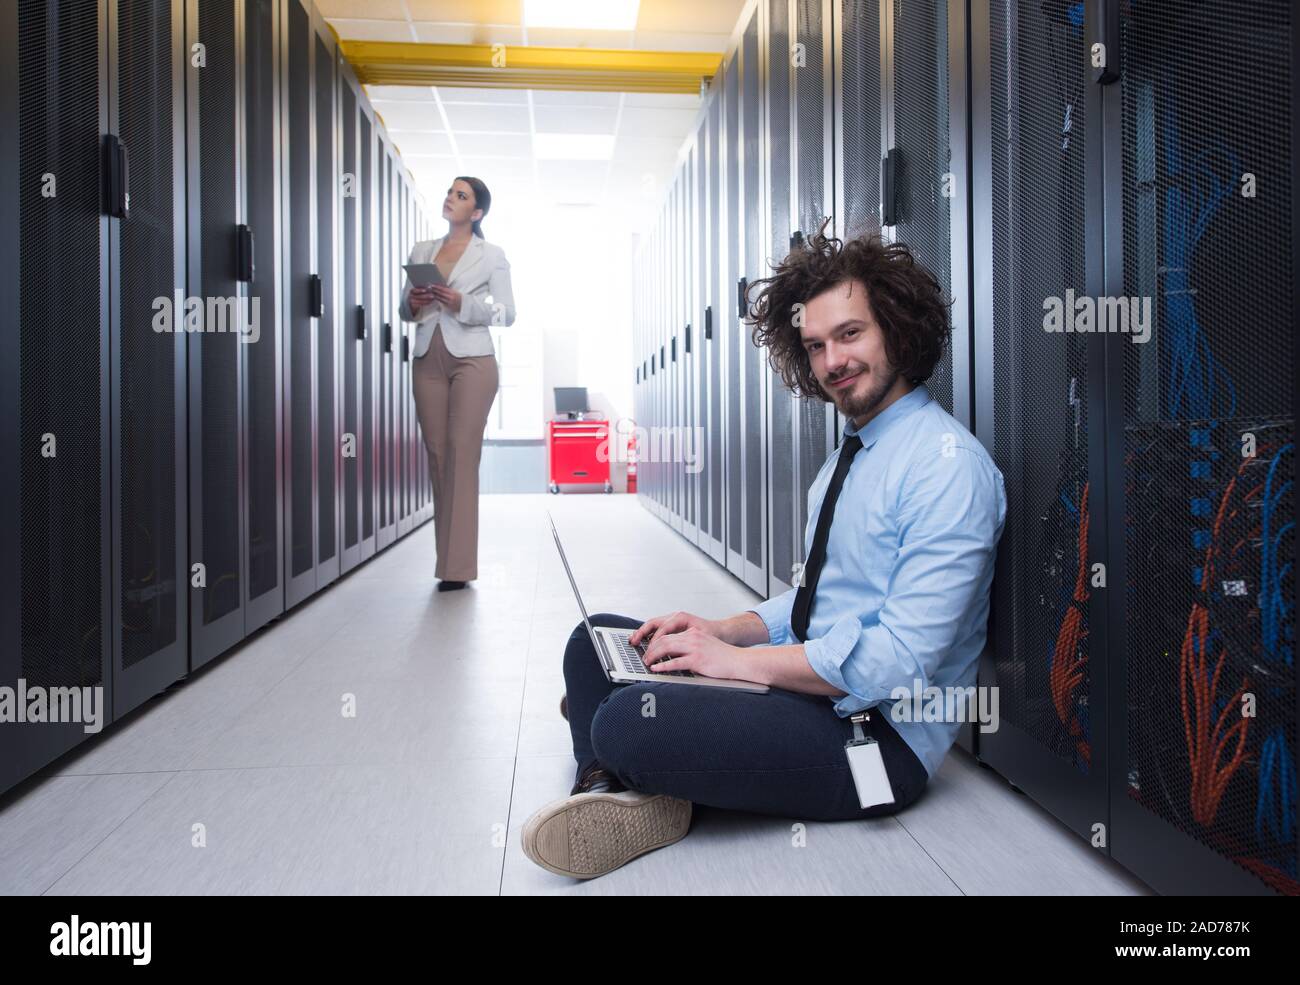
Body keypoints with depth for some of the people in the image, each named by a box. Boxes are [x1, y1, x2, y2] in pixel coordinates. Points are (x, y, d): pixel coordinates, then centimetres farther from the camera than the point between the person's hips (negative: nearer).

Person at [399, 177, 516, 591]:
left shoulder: (492, 255, 6)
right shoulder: (421, 250, 17)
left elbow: (506, 312, 0)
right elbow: (404, 310, 19)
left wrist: (462, 303, -14)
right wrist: (412, 303, -5)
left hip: (472, 359, -4)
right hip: (428, 359, 5)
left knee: (462, 454, -11)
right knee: (437, 453, 2)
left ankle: (457, 567, -9)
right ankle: (449, 558, 9)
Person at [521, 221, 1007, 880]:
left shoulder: (948, 465, -17)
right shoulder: (847, 455, 15)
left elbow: (901, 660, -24)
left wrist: (738, 658, -18)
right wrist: (721, 631, 0)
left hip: (880, 733, -10)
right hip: (812, 687, 10)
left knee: (627, 723, -32)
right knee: (595, 639, 8)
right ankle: (611, 794, -13)